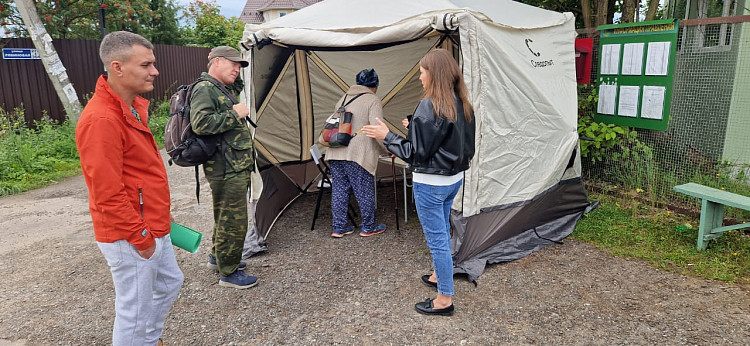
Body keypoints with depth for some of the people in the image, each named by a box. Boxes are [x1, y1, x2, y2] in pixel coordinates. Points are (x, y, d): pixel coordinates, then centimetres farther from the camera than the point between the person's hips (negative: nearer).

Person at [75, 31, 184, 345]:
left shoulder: (133, 107, 8)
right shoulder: (101, 120, -24)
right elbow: (108, 193, -25)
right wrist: (140, 237, -18)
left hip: (152, 229, 10)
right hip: (130, 237, -10)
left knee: (169, 283, 25)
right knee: (136, 309, 5)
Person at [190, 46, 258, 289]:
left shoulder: (224, 89, 17)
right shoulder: (204, 89, -14)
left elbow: (239, 86, 38)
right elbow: (200, 124, -27)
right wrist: (234, 114, -20)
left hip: (235, 168, 11)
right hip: (227, 170, -11)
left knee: (225, 216, 23)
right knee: (234, 221, -3)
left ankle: (217, 257, 41)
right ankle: (228, 273, 11)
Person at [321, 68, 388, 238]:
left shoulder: (343, 98, 20)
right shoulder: (373, 100, -2)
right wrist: (387, 149, -2)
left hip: (335, 153, 7)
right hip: (357, 154, -7)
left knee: (339, 190, 13)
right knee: (365, 191, 6)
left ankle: (338, 227, 21)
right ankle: (368, 227, 18)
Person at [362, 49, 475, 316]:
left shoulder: (429, 107, -22)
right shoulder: (461, 105, 4)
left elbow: (417, 152, -20)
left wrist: (387, 136, -8)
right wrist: (414, 131, 18)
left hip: (431, 183, -9)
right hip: (454, 178, 9)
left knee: (436, 238, 2)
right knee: (442, 231, 25)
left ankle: (444, 299, 14)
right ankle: (440, 276, 45)